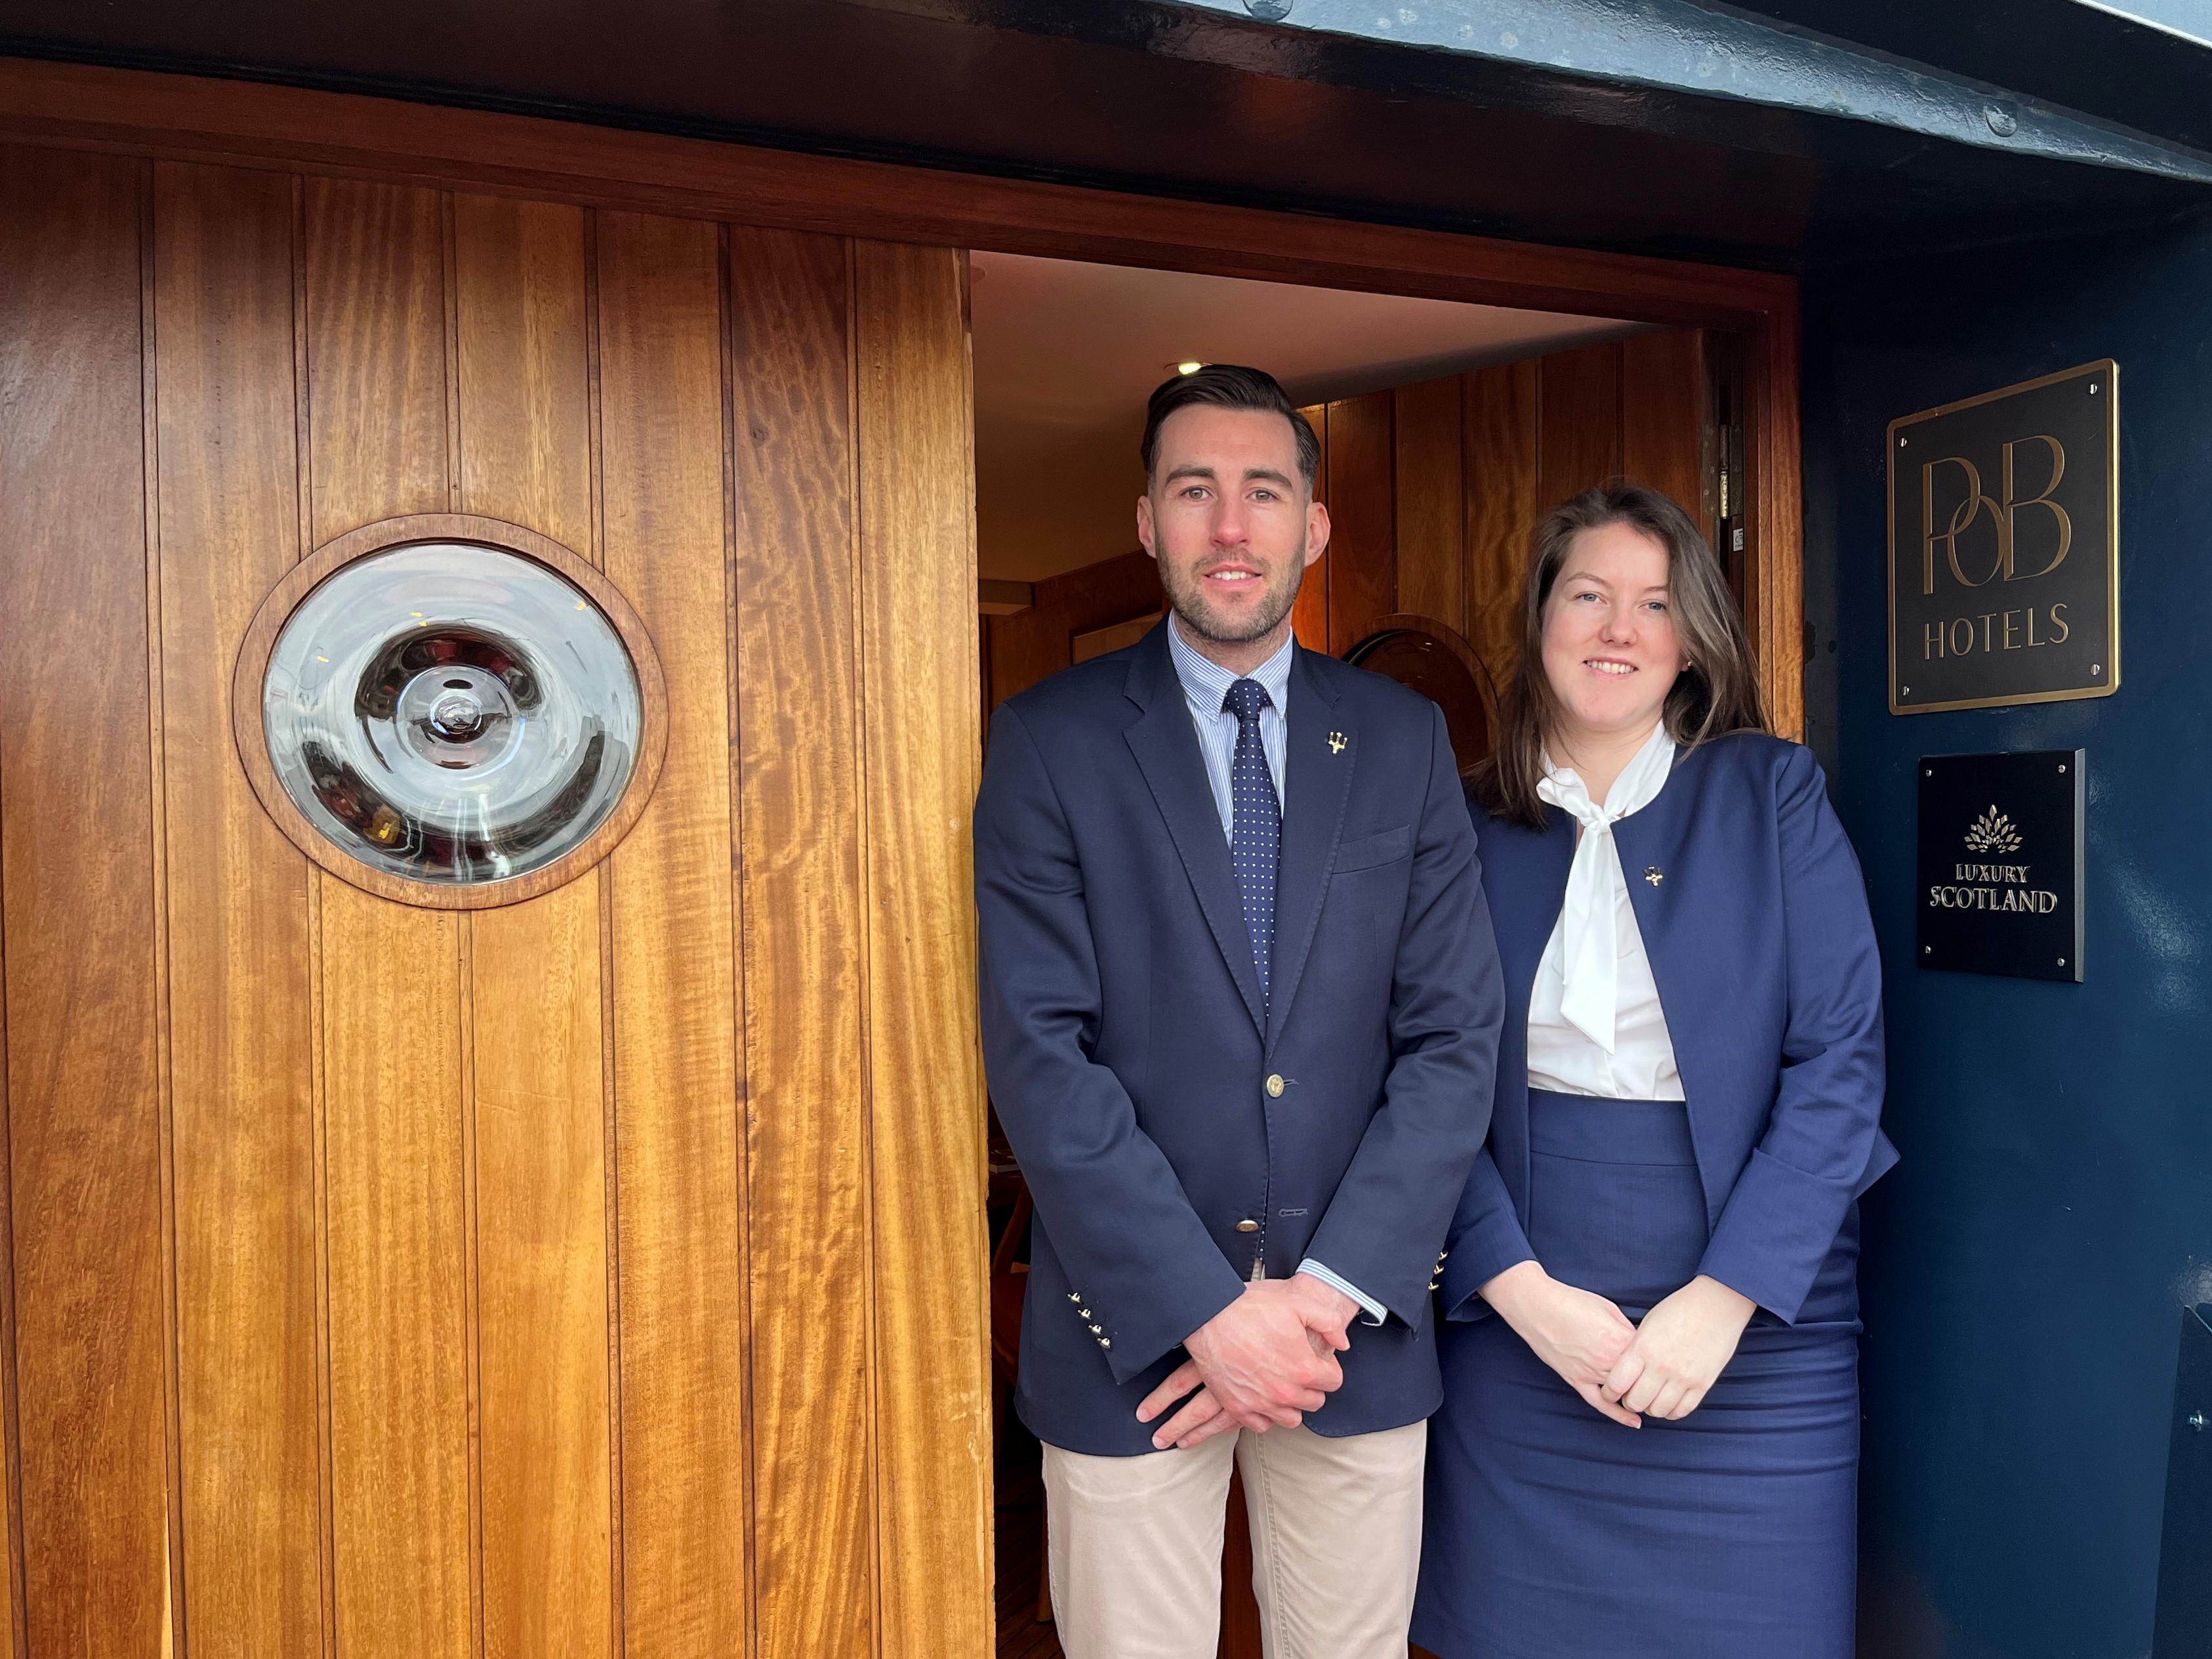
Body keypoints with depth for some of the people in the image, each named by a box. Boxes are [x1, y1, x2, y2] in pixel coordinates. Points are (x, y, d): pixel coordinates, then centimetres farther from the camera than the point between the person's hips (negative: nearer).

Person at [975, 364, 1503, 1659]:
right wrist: (1206, 1309, -14)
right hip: (1133, 1331, -2)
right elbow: (1039, 1053, -10)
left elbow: (1455, 1033, -1)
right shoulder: (1049, 740, -4)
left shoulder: (1404, 740, 3)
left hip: (1357, 1323, 2)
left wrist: (1333, 1291, -10)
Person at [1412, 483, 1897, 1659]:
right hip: (1516, 1321, 1)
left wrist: (1721, 1299, -13)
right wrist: (1524, 1291, -11)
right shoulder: (1470, 828, 2)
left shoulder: (1771, 793, 0)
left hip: (1748, 1326, -1)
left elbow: (1841, 1062, -6)